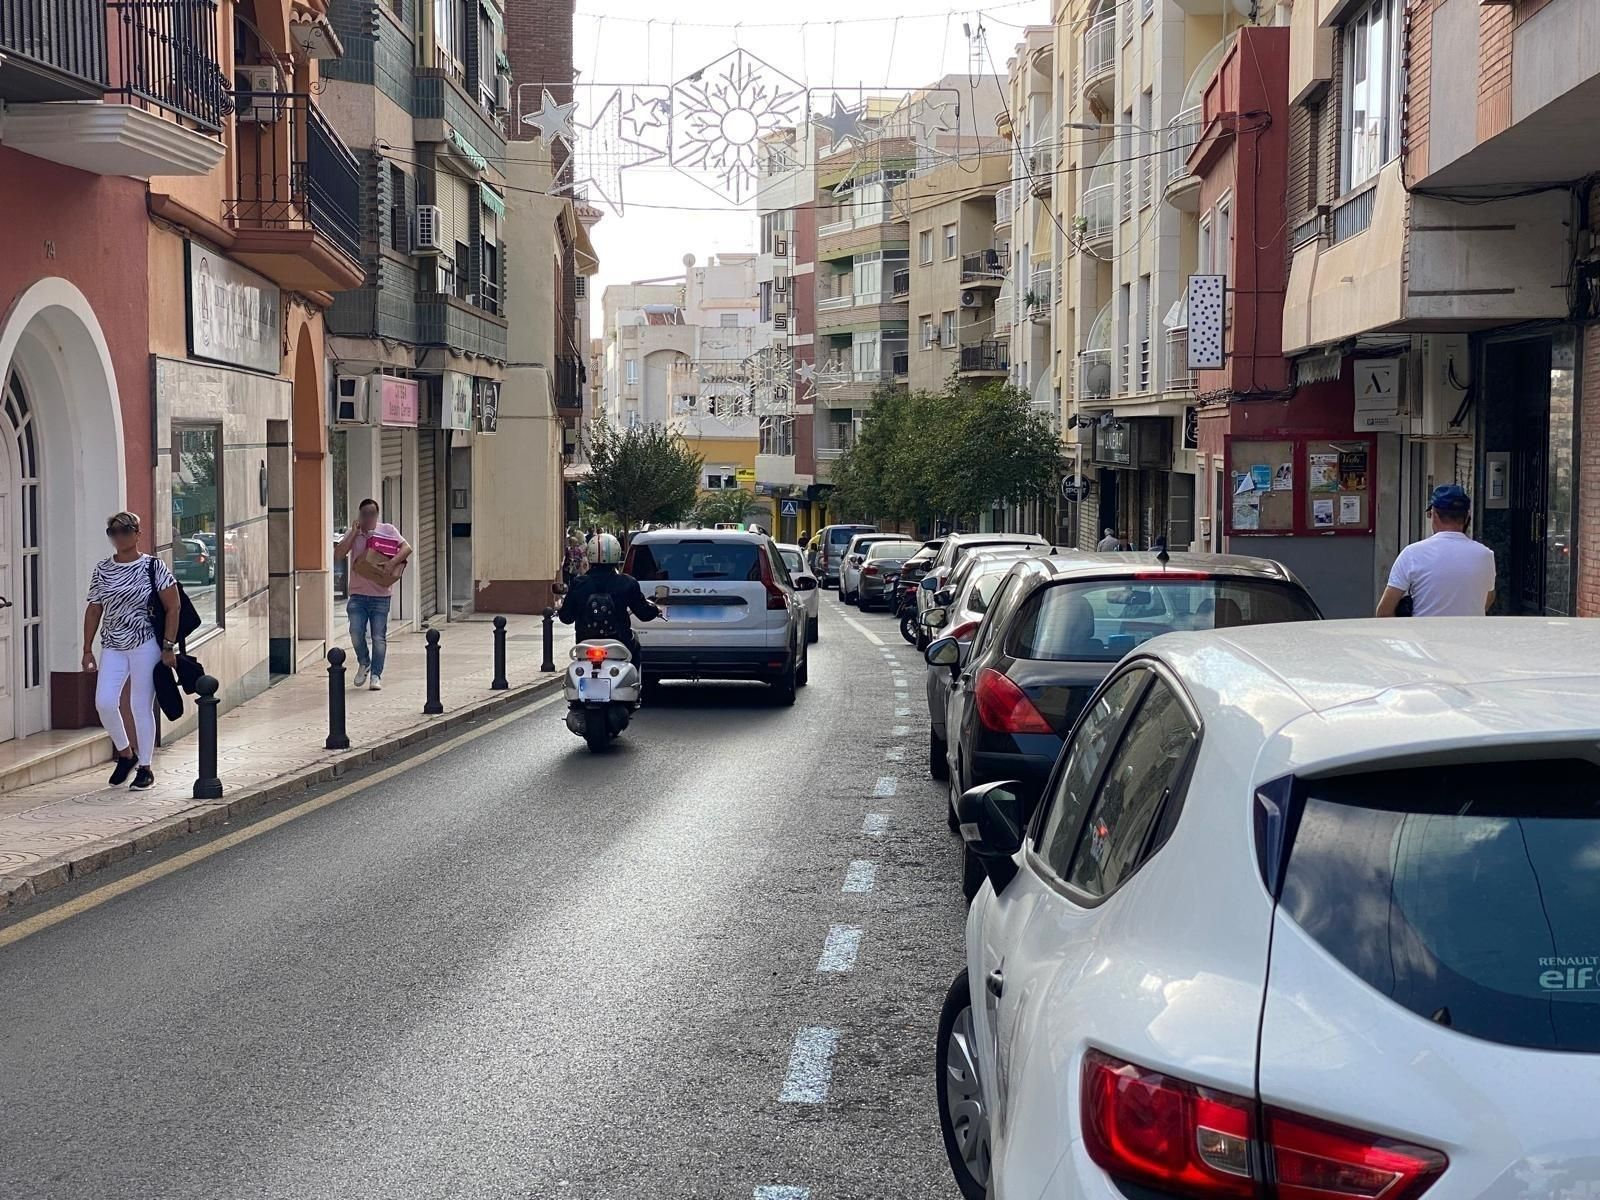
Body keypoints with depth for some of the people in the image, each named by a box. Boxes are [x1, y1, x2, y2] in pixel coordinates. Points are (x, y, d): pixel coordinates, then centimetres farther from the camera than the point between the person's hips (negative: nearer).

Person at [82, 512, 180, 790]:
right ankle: (125, 753, 17)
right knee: (104, 702, -8)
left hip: (146, 645, -4)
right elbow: (93, 610, 12)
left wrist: (168, 647, -10)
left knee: (142, 707, -1)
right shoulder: (102, 570, 7)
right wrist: (87, 649, 8)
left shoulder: (153, 567, -4)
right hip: (113, 647, 4)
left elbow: (173, 608, -4)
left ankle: (145, 768, 11)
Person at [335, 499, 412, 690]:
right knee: (356, 632, -7)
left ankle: (376, 675, 9)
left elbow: (407, 548, -8)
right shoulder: (353, 534, 7)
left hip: (380, 594, -1)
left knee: (379, 637, 0)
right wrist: (354, 532, -10)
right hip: (358, 593, 2)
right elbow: (338, 554, -6)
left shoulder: (387, 530, 1)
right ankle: (363, 663, 19)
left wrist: (392, 562, -25)